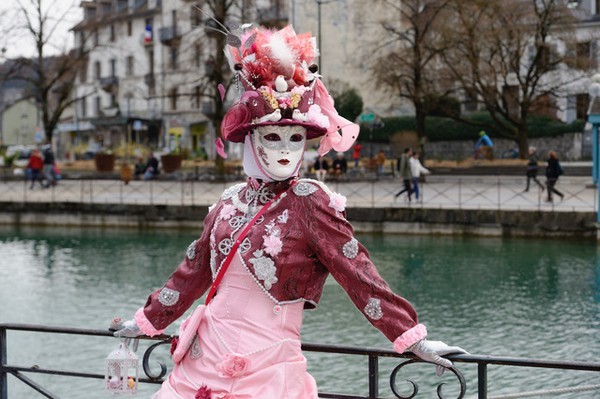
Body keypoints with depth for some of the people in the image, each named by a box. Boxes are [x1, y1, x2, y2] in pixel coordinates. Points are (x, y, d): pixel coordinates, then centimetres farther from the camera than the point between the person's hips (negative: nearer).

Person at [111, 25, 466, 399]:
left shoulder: (309, 201, -7)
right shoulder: (231, 201, 7)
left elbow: (359, 275, -9)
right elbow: (194, 271, 19)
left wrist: (412, 337, -13)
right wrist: (148, 320, 28)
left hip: (266, 369, -5)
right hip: (203, 360, 5)